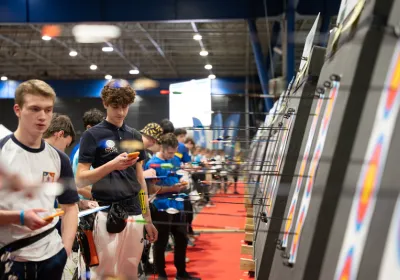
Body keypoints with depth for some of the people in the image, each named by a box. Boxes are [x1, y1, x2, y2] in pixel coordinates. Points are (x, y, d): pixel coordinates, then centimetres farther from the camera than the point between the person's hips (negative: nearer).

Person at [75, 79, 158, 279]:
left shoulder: (135, 136, 12)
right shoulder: (92, 135, -3)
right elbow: (80, 180, -8)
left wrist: (148, 219, 13)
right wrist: (112, 165, -22)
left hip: (134, 214, 5)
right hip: (106, 215, -5)